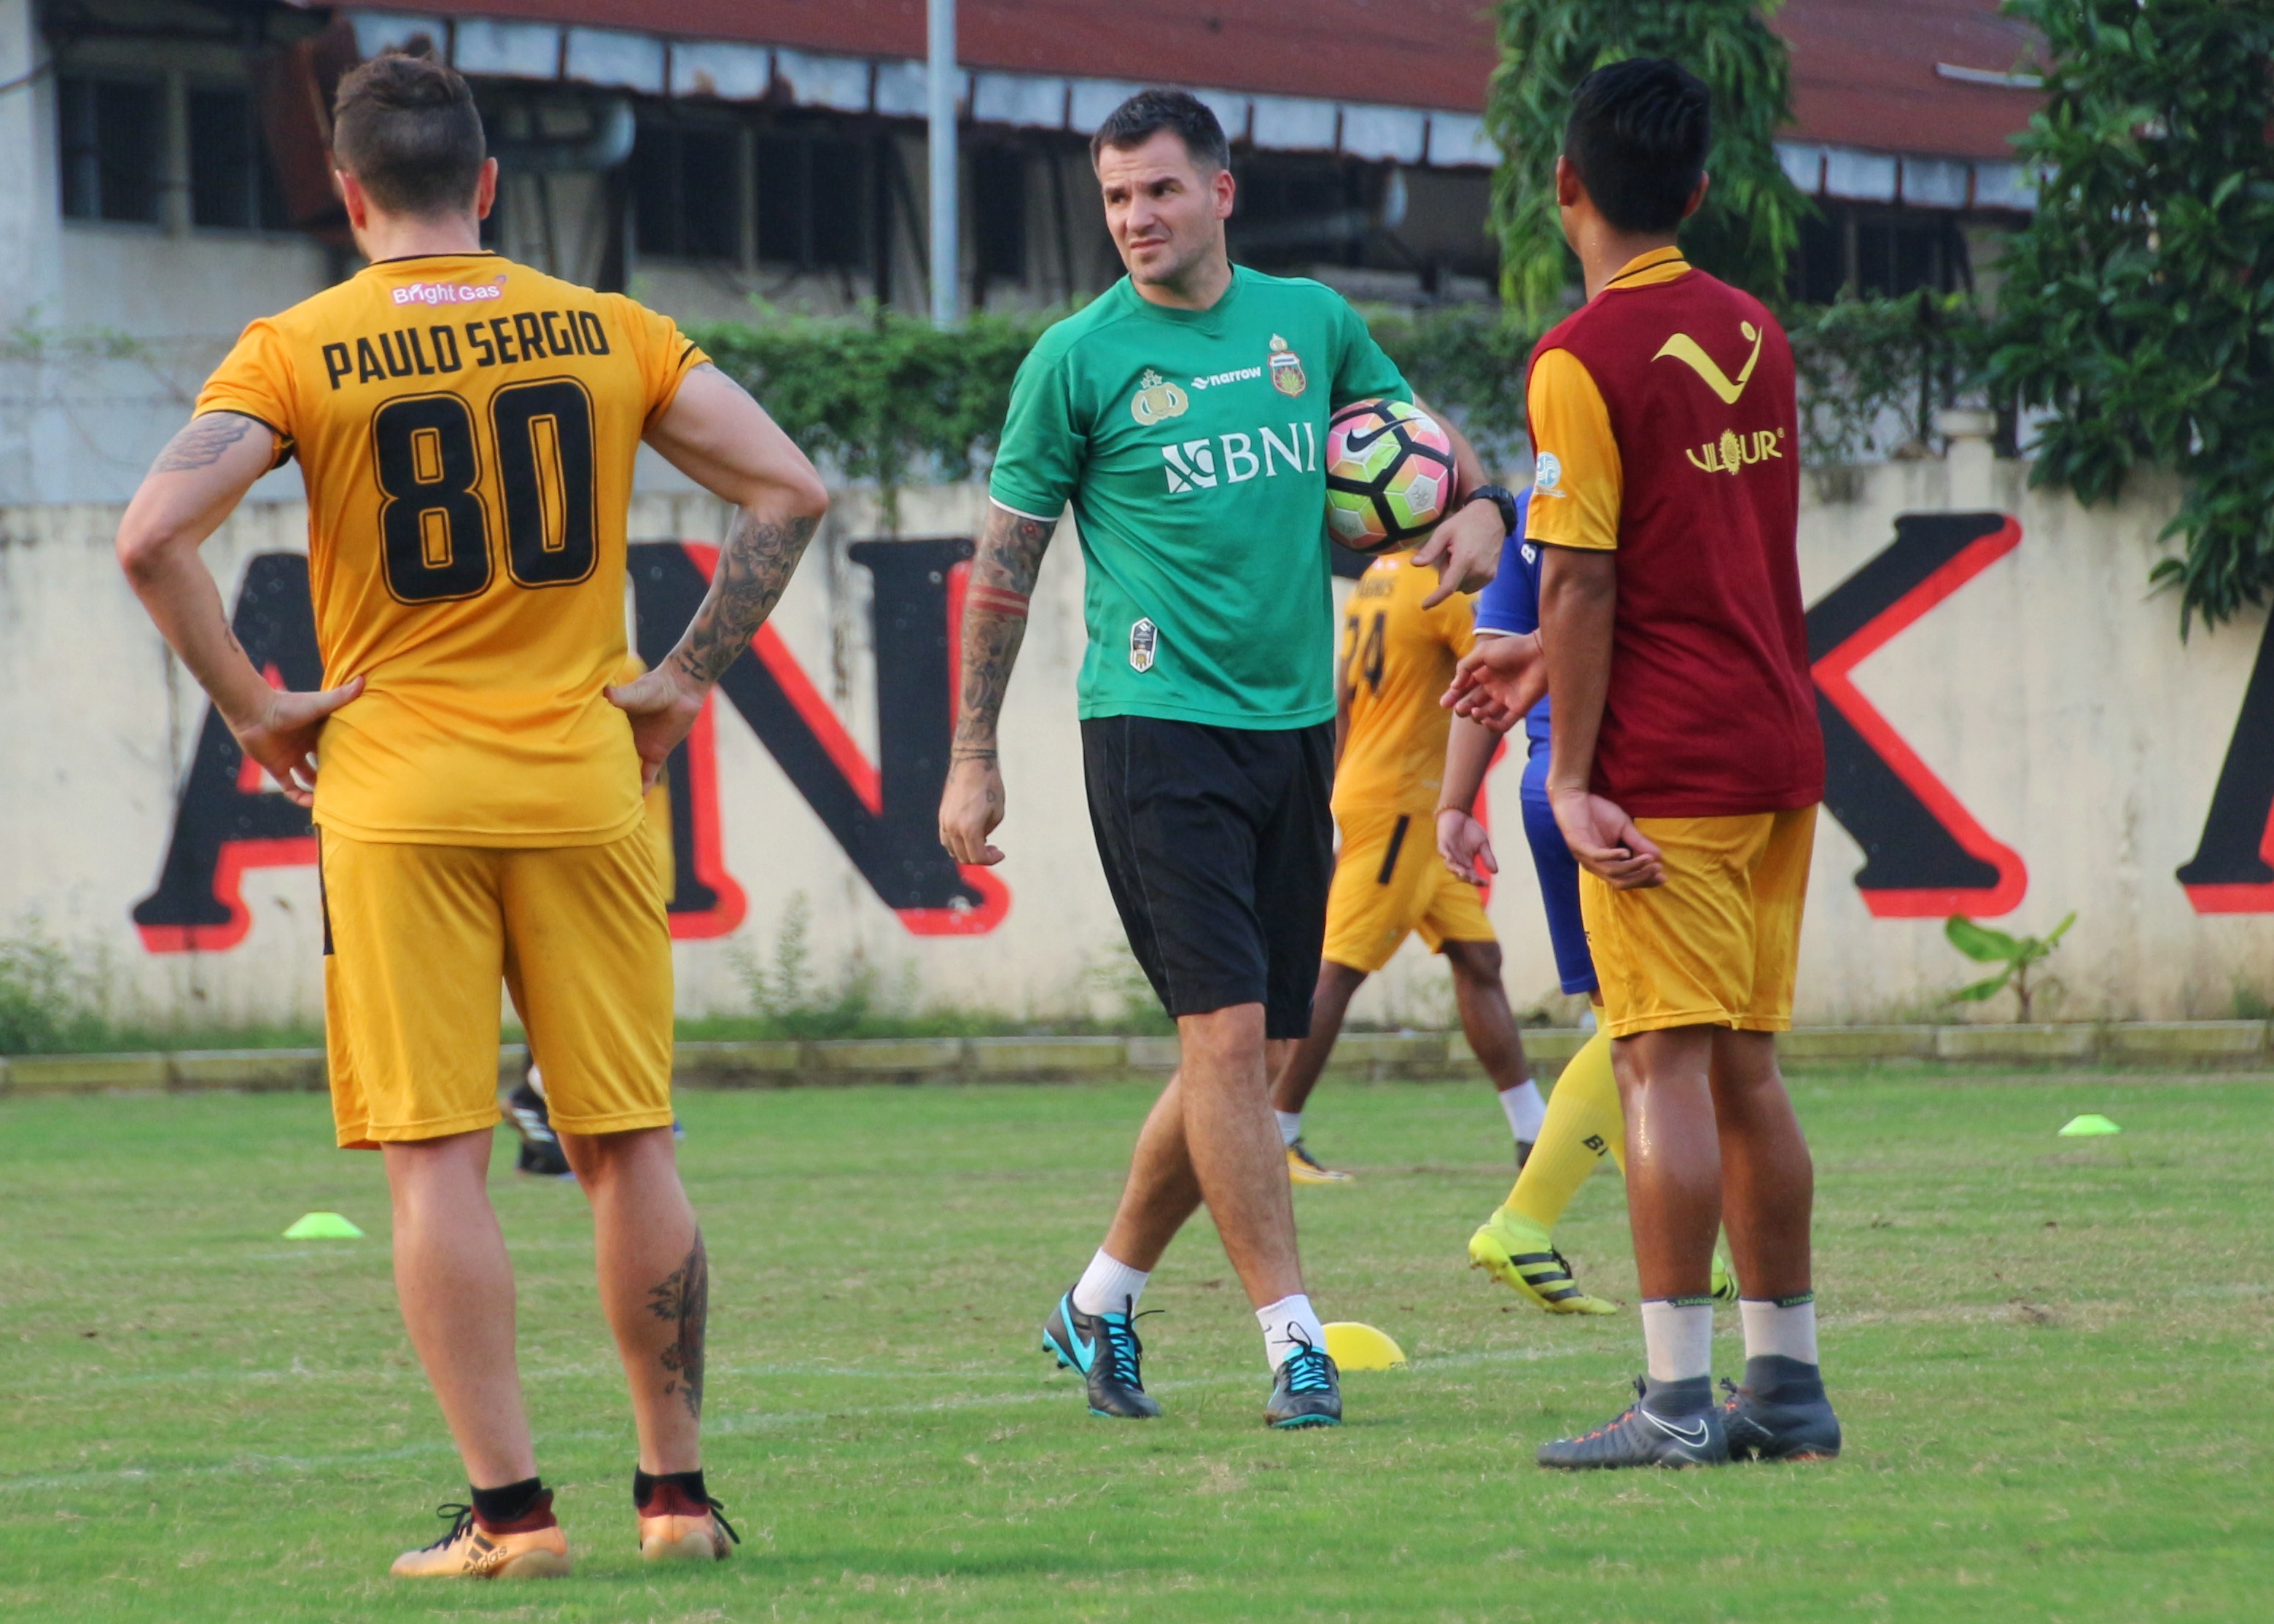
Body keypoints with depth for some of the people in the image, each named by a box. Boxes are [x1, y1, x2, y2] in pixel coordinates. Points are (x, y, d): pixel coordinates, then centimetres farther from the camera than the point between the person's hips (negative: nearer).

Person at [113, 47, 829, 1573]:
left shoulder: (296, 353, -3)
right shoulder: (608, 333, 5)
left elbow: (154, 537, -14)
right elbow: (791, 488, 2)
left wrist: (250, 705, -3)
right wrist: (685, 680, 6)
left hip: (395, 798, -2)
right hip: (584, 787, 2)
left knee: (439, 1157, 0)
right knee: (627, 1146, 9)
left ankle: (510, 1508, -4)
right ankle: (677, 1491, 12)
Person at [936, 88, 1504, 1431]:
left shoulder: (1309, 321, 8)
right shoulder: (1080, 358, -3)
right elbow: (1008, 563, 2)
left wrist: (1474, 508, 0)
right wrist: (974, 757, 1)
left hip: (1295, 723, 5)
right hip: (1157, 723, -5)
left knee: (1256, 1053, 7)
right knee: (1229, 1032, -13)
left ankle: (1102, 1303, 23)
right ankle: (1295, 1341, -10)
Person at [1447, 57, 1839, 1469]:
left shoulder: (1585, 359, -12)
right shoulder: (1755, 334, 11)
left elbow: (1585, 580, -15)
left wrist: (1574, 777, -12)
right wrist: (1548, 654, 26)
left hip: (1667, 768, -7)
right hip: (1781, 746, 7)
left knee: (1665, 1064, -8)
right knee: (1748, 1066, 12)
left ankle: (1680, 1401, -13)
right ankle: (1788, 1387, 13)